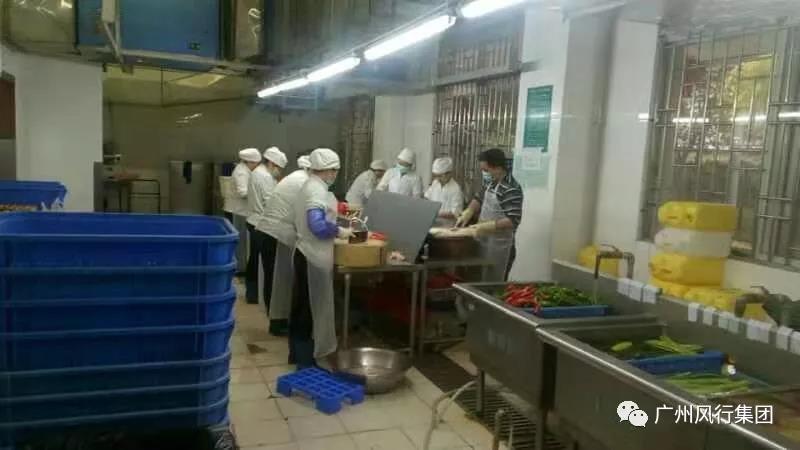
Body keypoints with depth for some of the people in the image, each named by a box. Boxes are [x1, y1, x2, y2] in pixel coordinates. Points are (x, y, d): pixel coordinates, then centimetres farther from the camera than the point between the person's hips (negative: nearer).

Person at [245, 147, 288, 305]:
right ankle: (269, 298, 2)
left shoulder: (256, 172, 14)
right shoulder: (265, 176, -18)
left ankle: (251, 293, 25)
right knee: (268, 263, -4)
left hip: (254, 222, 11)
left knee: (254, 259, 16)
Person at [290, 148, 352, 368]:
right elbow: (318, 225, -31)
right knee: (311, 309, -1)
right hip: (314, 258, -10)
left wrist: (335, 227, 15)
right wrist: (339, 231, -17)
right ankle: (306, 361, 8)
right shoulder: (318, 190, -19)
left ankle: (298, 353, 31)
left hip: (306, 254, 10)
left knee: (302, 307, 18)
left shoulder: (309, 186, 14)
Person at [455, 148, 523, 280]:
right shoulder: (491, 182, 5)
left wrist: (487, 226, -30)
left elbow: (513, 221, -26)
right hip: (485, 240, 8)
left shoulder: (511, 189, -22)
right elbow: (479, 198, 18)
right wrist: (467, 214, 1)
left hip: (500, 245, -8)